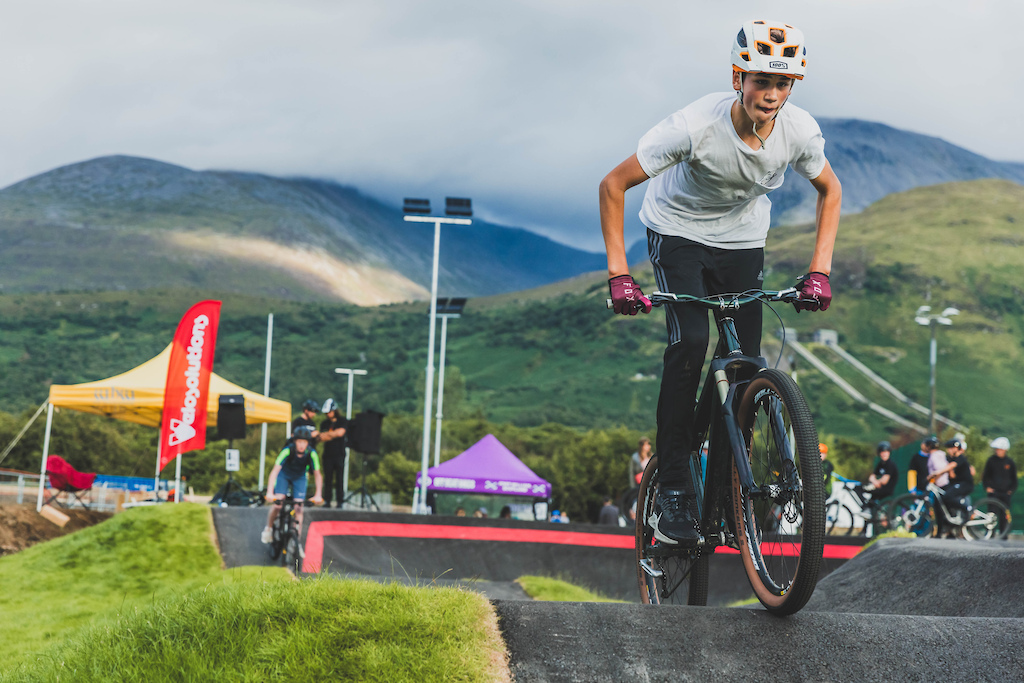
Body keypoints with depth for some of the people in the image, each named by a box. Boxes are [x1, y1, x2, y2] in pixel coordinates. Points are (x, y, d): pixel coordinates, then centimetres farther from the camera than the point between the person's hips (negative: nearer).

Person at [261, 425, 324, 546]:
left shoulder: (312, 454, -30)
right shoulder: (287, 451, -35)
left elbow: (317, 475, -22)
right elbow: (275, 471, -37)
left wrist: (318, 495, -31)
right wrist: (269, 493, -45)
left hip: (299, 478, 2)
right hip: (284, 475, -2)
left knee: (298, 508, -8)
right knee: (278, 503, -16)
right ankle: (268, 529, 11)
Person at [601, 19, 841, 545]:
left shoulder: (799, 130, -21)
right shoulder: (696, 125, -32)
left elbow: (830, 190, 0)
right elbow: (613, 185, -24)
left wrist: (819, 270, -10)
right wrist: (618, 274, -28)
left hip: (743, 242, 4)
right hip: (679, 231, -3)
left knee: (746, 361, -6)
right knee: (689, 343, -23)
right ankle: (672, 491, -16)